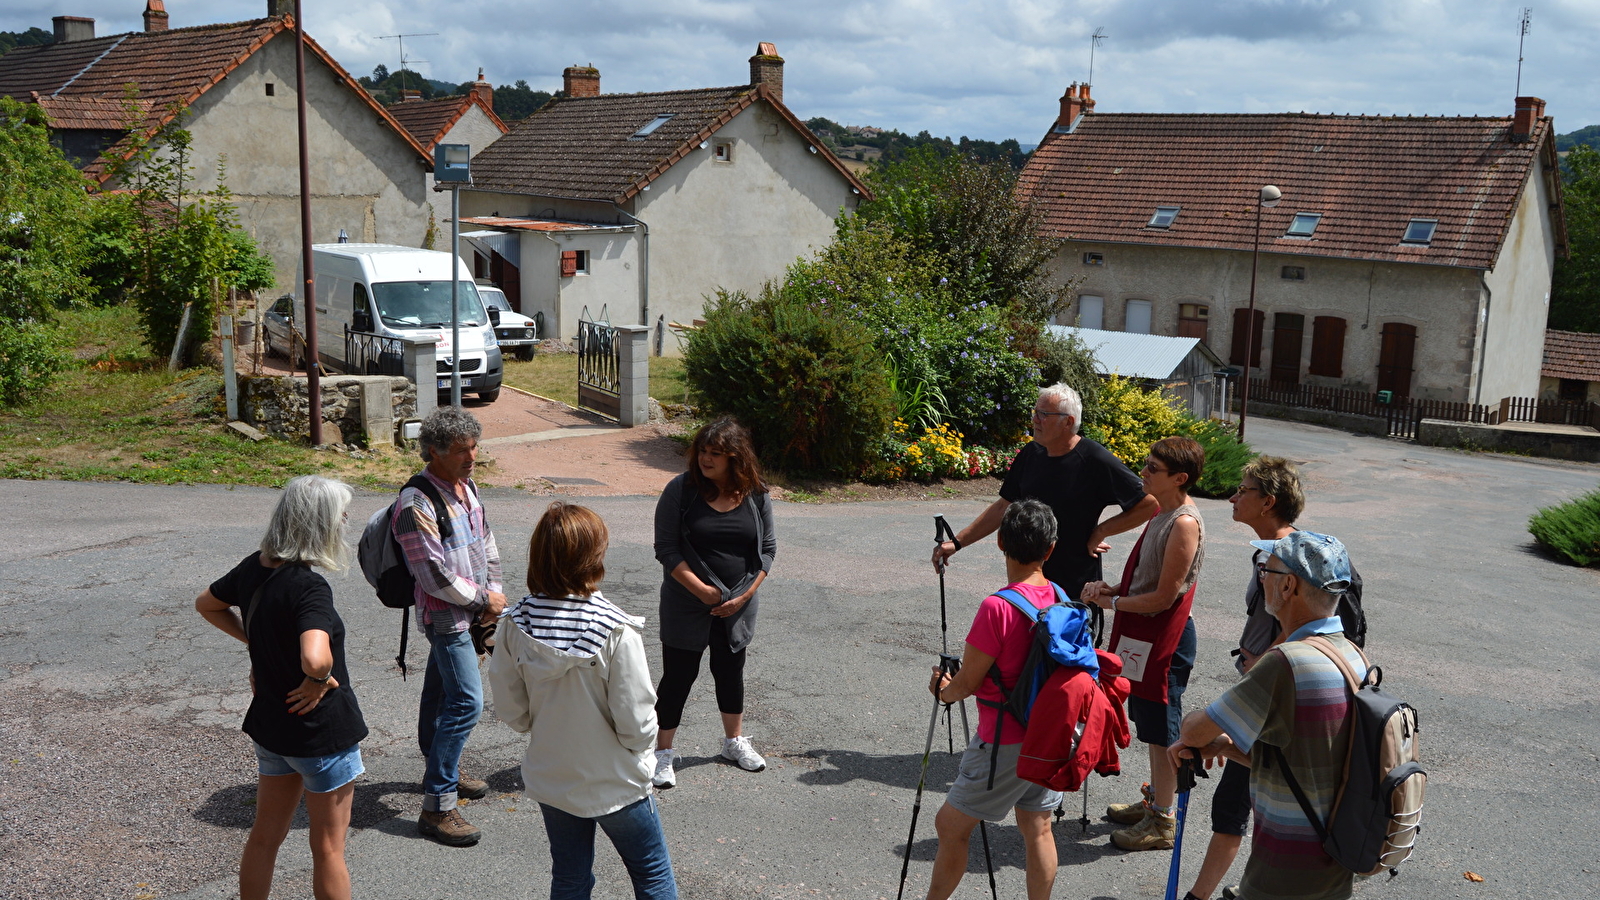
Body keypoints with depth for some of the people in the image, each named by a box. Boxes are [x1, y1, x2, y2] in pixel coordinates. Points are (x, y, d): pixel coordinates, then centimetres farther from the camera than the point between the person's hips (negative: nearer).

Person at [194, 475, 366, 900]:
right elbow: (316, 659, -44)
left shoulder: (253, 568, -3)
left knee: (265, 835, 21)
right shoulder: (309, 587, -28)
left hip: (270, 725, 7)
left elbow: (206, 603, 17)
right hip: (322, 730, -7)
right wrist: (318, 681, -23)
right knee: (328, 849, 8)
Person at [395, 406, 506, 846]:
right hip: (445, 615, -9)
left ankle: (442, 771, 38)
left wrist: (494, 590, 3)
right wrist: (483, 599, -13)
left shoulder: (466, 487, 6)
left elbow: (486, 543, 16)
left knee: (441, 692, 22)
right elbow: (436, 577, -24)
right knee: (466, 701, -14)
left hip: (469, 609, 9)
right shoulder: (417, 504, -23)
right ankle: (437, 806, -10)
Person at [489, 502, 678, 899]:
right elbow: (635, 721, -22)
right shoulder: (616, 631, -27)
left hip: (549, 780, 4)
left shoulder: (514, 625, -14)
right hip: (614, 783, -4)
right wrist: (643, 745, 0)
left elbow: (509, 709, -4)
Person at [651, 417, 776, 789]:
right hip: (687, 604, -3)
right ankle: (662, 753, 16)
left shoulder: (756, 495, -4)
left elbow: (767, 548, 2)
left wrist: (745, 595, -7)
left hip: (738, 606, 3)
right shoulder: (681, 490, -13)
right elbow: (666, 549, -12)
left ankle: (735, 742, 38)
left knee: (731, 671, 18)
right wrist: (701, 589, -18)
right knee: (678, 675, 2)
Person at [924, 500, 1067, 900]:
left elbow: (967, 683, -16)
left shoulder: (997, 608, -23)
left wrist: (944, 689, 7)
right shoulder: (1061, 598, -1)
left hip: (1005, 743, -7)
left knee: (951, 825, 7)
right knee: (1037, 828, 16)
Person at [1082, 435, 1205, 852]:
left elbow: (1164, 596, -22)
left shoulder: (1184, 524, -22)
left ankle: (1163, 822, 13)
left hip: (1165, 638, -10)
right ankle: (1154, 800, 35)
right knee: (1152, 725, 21)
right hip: (1144, 635, 10)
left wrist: (1113, 603, -13)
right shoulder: (1162, 513, 8)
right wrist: (1112, 588, 1)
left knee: (1163, 729, 1)